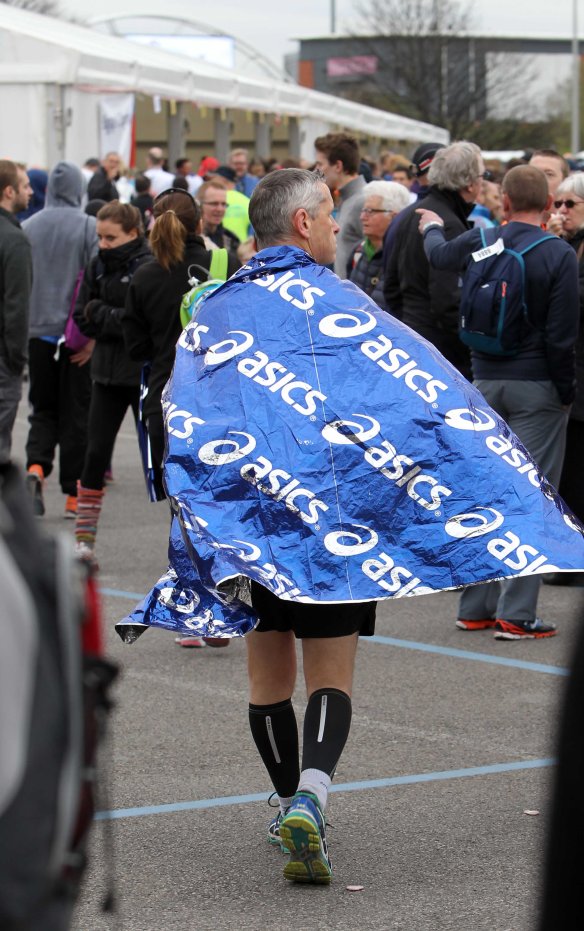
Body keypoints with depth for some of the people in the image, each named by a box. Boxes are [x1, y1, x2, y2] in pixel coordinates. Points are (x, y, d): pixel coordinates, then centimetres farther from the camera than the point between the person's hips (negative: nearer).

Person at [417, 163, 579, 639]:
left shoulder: (479, 242, 0)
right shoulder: (559, 255, -13)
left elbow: (439, 254, 24)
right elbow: (562, 335, -15)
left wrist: (432, 228, 45)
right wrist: (566, 391, -4)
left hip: (486, 382, 5)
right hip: (537, 386, -5)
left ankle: (476, 606, 17)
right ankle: (516, 613, -4)